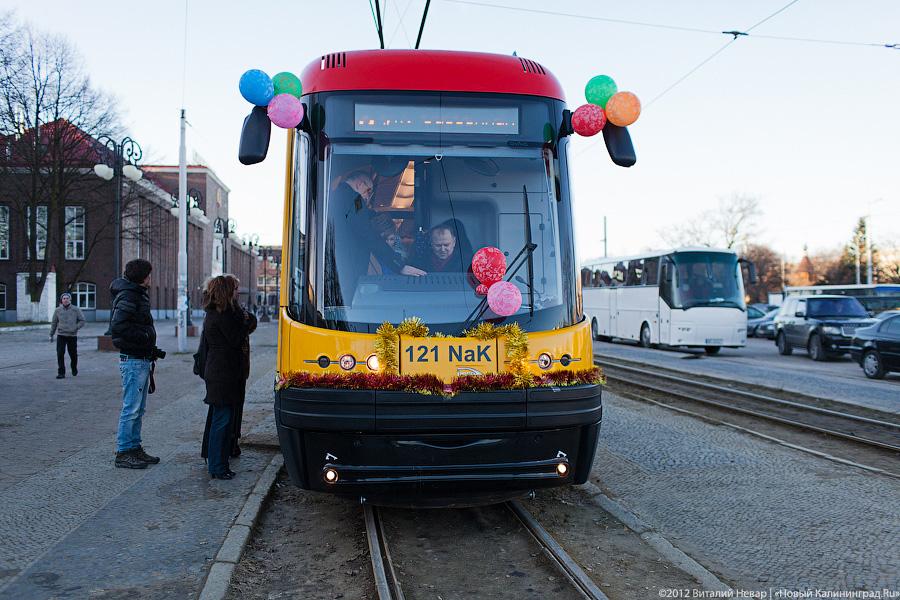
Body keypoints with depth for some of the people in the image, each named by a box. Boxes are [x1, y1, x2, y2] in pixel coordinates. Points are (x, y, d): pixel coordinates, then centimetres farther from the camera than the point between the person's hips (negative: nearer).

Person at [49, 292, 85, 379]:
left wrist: (75, 328, -12)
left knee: (73, 354, 11)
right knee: (60, 354, -8)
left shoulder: (76, 310, 0)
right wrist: (51, 335, 13)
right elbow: (54, 323, 12)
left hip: (72, 335, 0)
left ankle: (74, 369, 36)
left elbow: (82, 321, 3)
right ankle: (61, 373, -3)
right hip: (61, 335, 0)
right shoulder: (58, 310, 4)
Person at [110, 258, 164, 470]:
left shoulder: (138, 295, 17)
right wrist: (146, 338, -19)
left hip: (142, 359, 10)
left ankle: (134, 448, 23)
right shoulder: (128, 296, -14)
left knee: (138, 409, 15)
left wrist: (152, 350, 9)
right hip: (133, 360, -10)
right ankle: (123, 452, 2)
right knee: (131, 408, -5)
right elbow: (118, 325, -25)